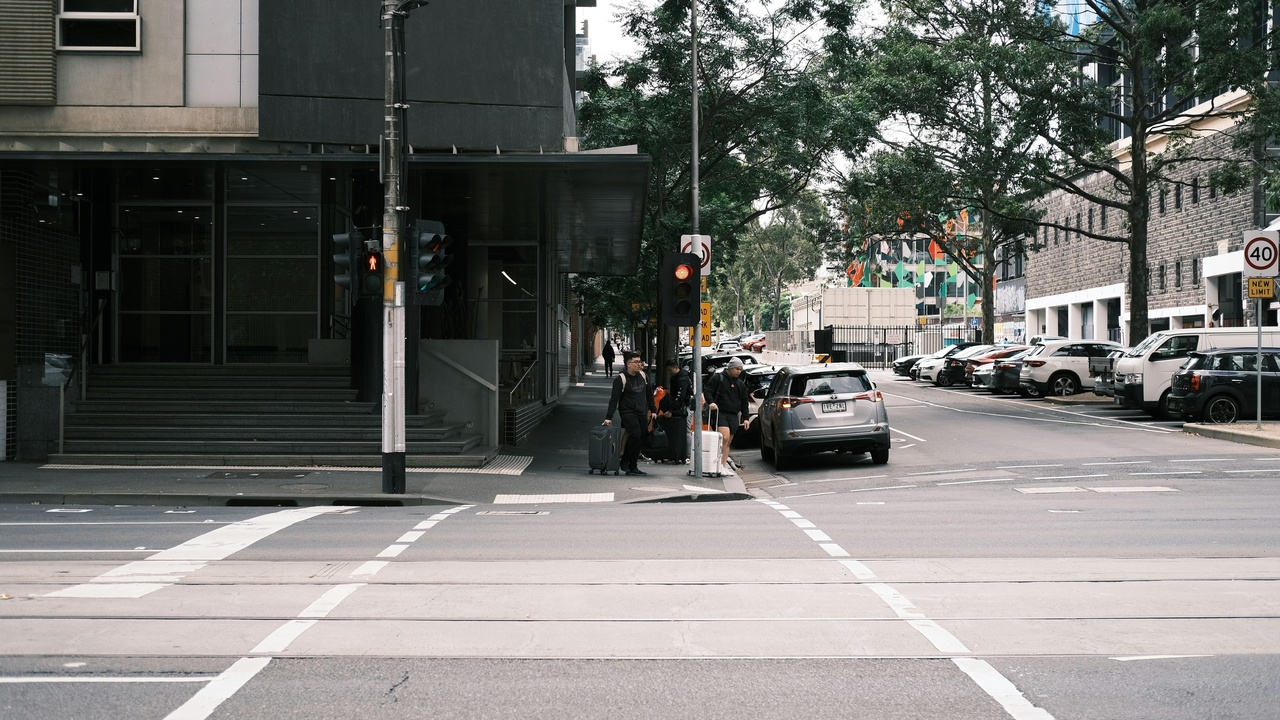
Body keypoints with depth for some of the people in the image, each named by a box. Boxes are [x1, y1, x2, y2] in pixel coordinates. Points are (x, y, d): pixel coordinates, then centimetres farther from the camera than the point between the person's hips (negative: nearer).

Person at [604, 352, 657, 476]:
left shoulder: (642, 375, 10)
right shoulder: (620, 379, -10)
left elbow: (649, 394, 21)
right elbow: (614, 399, -13)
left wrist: (653, 410, 19)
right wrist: (609, 417, -18)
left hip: (641, 413, 7)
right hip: (627, 412, -7)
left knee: (641, 439, 3)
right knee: (635, 434, -23)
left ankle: (632, 467, 11)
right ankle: (625, 460, -7)